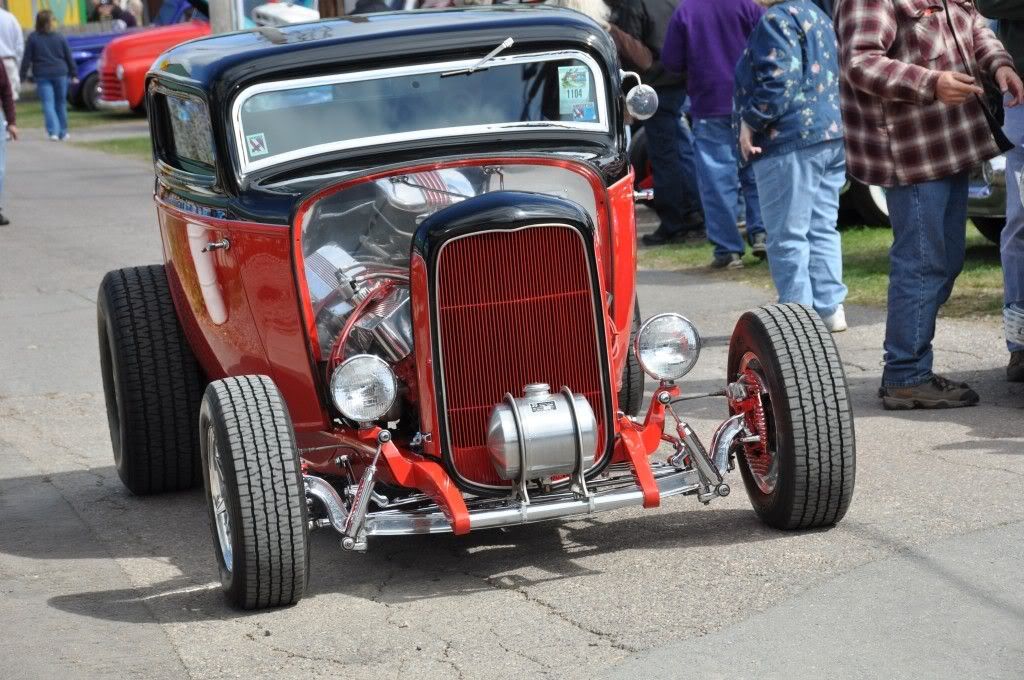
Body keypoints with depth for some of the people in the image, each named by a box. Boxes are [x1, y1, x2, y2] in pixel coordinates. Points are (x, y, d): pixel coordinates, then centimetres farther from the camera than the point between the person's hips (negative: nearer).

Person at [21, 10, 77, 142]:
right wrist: (73, 74, 11)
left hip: (42, 76, -2)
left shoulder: (32, 39, -3)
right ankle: (63, 132, 20)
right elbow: (69, 57, 5)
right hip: (60, 74, 2)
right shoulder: (60, 38, 3)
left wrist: (22, 76, 1)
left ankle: (53, 131, -21)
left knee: (48, 103, -5)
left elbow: (27, 59, -4)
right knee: (61, 103, 13)